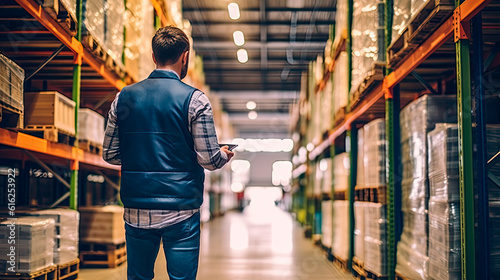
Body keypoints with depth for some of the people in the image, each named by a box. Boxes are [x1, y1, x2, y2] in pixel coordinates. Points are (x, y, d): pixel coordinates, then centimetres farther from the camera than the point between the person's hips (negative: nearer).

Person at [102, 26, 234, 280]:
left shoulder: (124, 97, 4)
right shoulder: (194, 99, -8)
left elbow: (109, 154, 8)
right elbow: (209, 160, -10)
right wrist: (224, 154, 12)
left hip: (136, 211, 4)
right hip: (180, 212, -4)